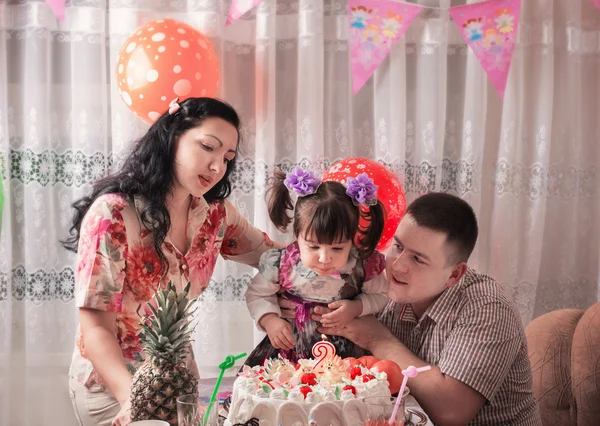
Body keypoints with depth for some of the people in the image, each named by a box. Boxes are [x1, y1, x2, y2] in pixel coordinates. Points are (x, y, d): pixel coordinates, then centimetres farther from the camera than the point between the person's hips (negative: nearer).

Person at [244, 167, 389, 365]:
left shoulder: (363, 265, -16)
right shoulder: (281, 263, -15)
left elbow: (381, 295, 3)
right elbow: (257, 294, 2)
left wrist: (356, 308, -15)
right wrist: (269, 320, -15)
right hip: (286, 348, 1)